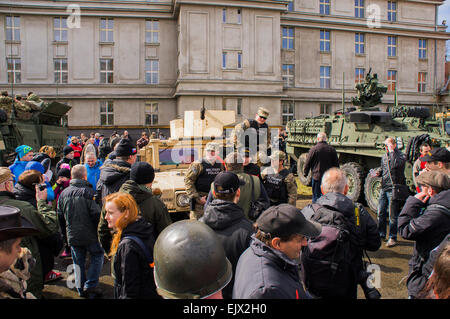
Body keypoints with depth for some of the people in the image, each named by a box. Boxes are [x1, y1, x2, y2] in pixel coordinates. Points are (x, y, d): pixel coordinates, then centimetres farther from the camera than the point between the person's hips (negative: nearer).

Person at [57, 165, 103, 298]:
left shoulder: (63, 193, 3)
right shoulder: (88, 192, -15)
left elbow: (60, 215, 12)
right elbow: (96, 214, -17)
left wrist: (66, 232, 23)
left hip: (72, 236, 5)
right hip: (90, 235, -5)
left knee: (78, 261, 16)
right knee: (97, 257, 12)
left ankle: (81, 289, 20)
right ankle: (90, 286, 5)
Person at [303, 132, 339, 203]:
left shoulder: (313, 149, -8)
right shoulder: (332, 149, 2)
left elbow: (307, 163, -5)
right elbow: (336, 164, 7)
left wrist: (305, 173, 8)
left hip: (317, 177, -3)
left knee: (316, 196, 5)